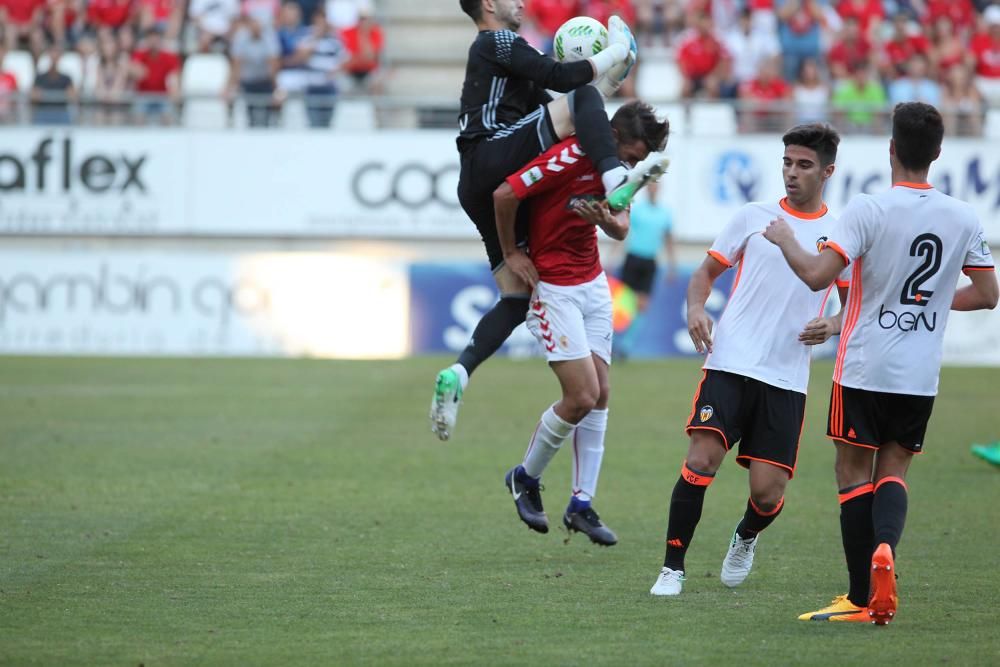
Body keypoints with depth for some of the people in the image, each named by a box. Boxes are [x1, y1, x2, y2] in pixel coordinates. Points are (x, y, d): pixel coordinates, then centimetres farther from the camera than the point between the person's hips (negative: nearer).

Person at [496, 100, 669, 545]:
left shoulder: (616, 165, 3)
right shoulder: (571, 158, -23)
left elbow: (621, 230, 7)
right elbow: (504, 195, -24)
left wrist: (606, 219, -17)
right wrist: (510, 253, -12)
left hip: (593, 283, 8)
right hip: (552, 287, -8)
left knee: (600, 395, 5)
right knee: (582, 397, -12)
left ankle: (581, 504, 12)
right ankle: (525, 478, 11)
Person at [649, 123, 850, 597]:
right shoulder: (753, 217, 6)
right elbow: (707, 271, 14)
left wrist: (832, 325, -8)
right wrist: (696, 307, -7)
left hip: (786, 379, 0)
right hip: (730, 363, 0)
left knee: (767, 492, -3)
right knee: (701, 461, -17)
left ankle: (745, 538, 33)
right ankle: (672, 567, -4)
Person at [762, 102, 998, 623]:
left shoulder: (869, 210, -14)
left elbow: (817, 276, -20)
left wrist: (785, 240, -1)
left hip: (864, 368, -4)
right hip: (921, 377, 4)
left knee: (855, 472, 5)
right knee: (893, 471, 13)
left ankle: (862, 598, 3)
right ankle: (885, 547, -18)